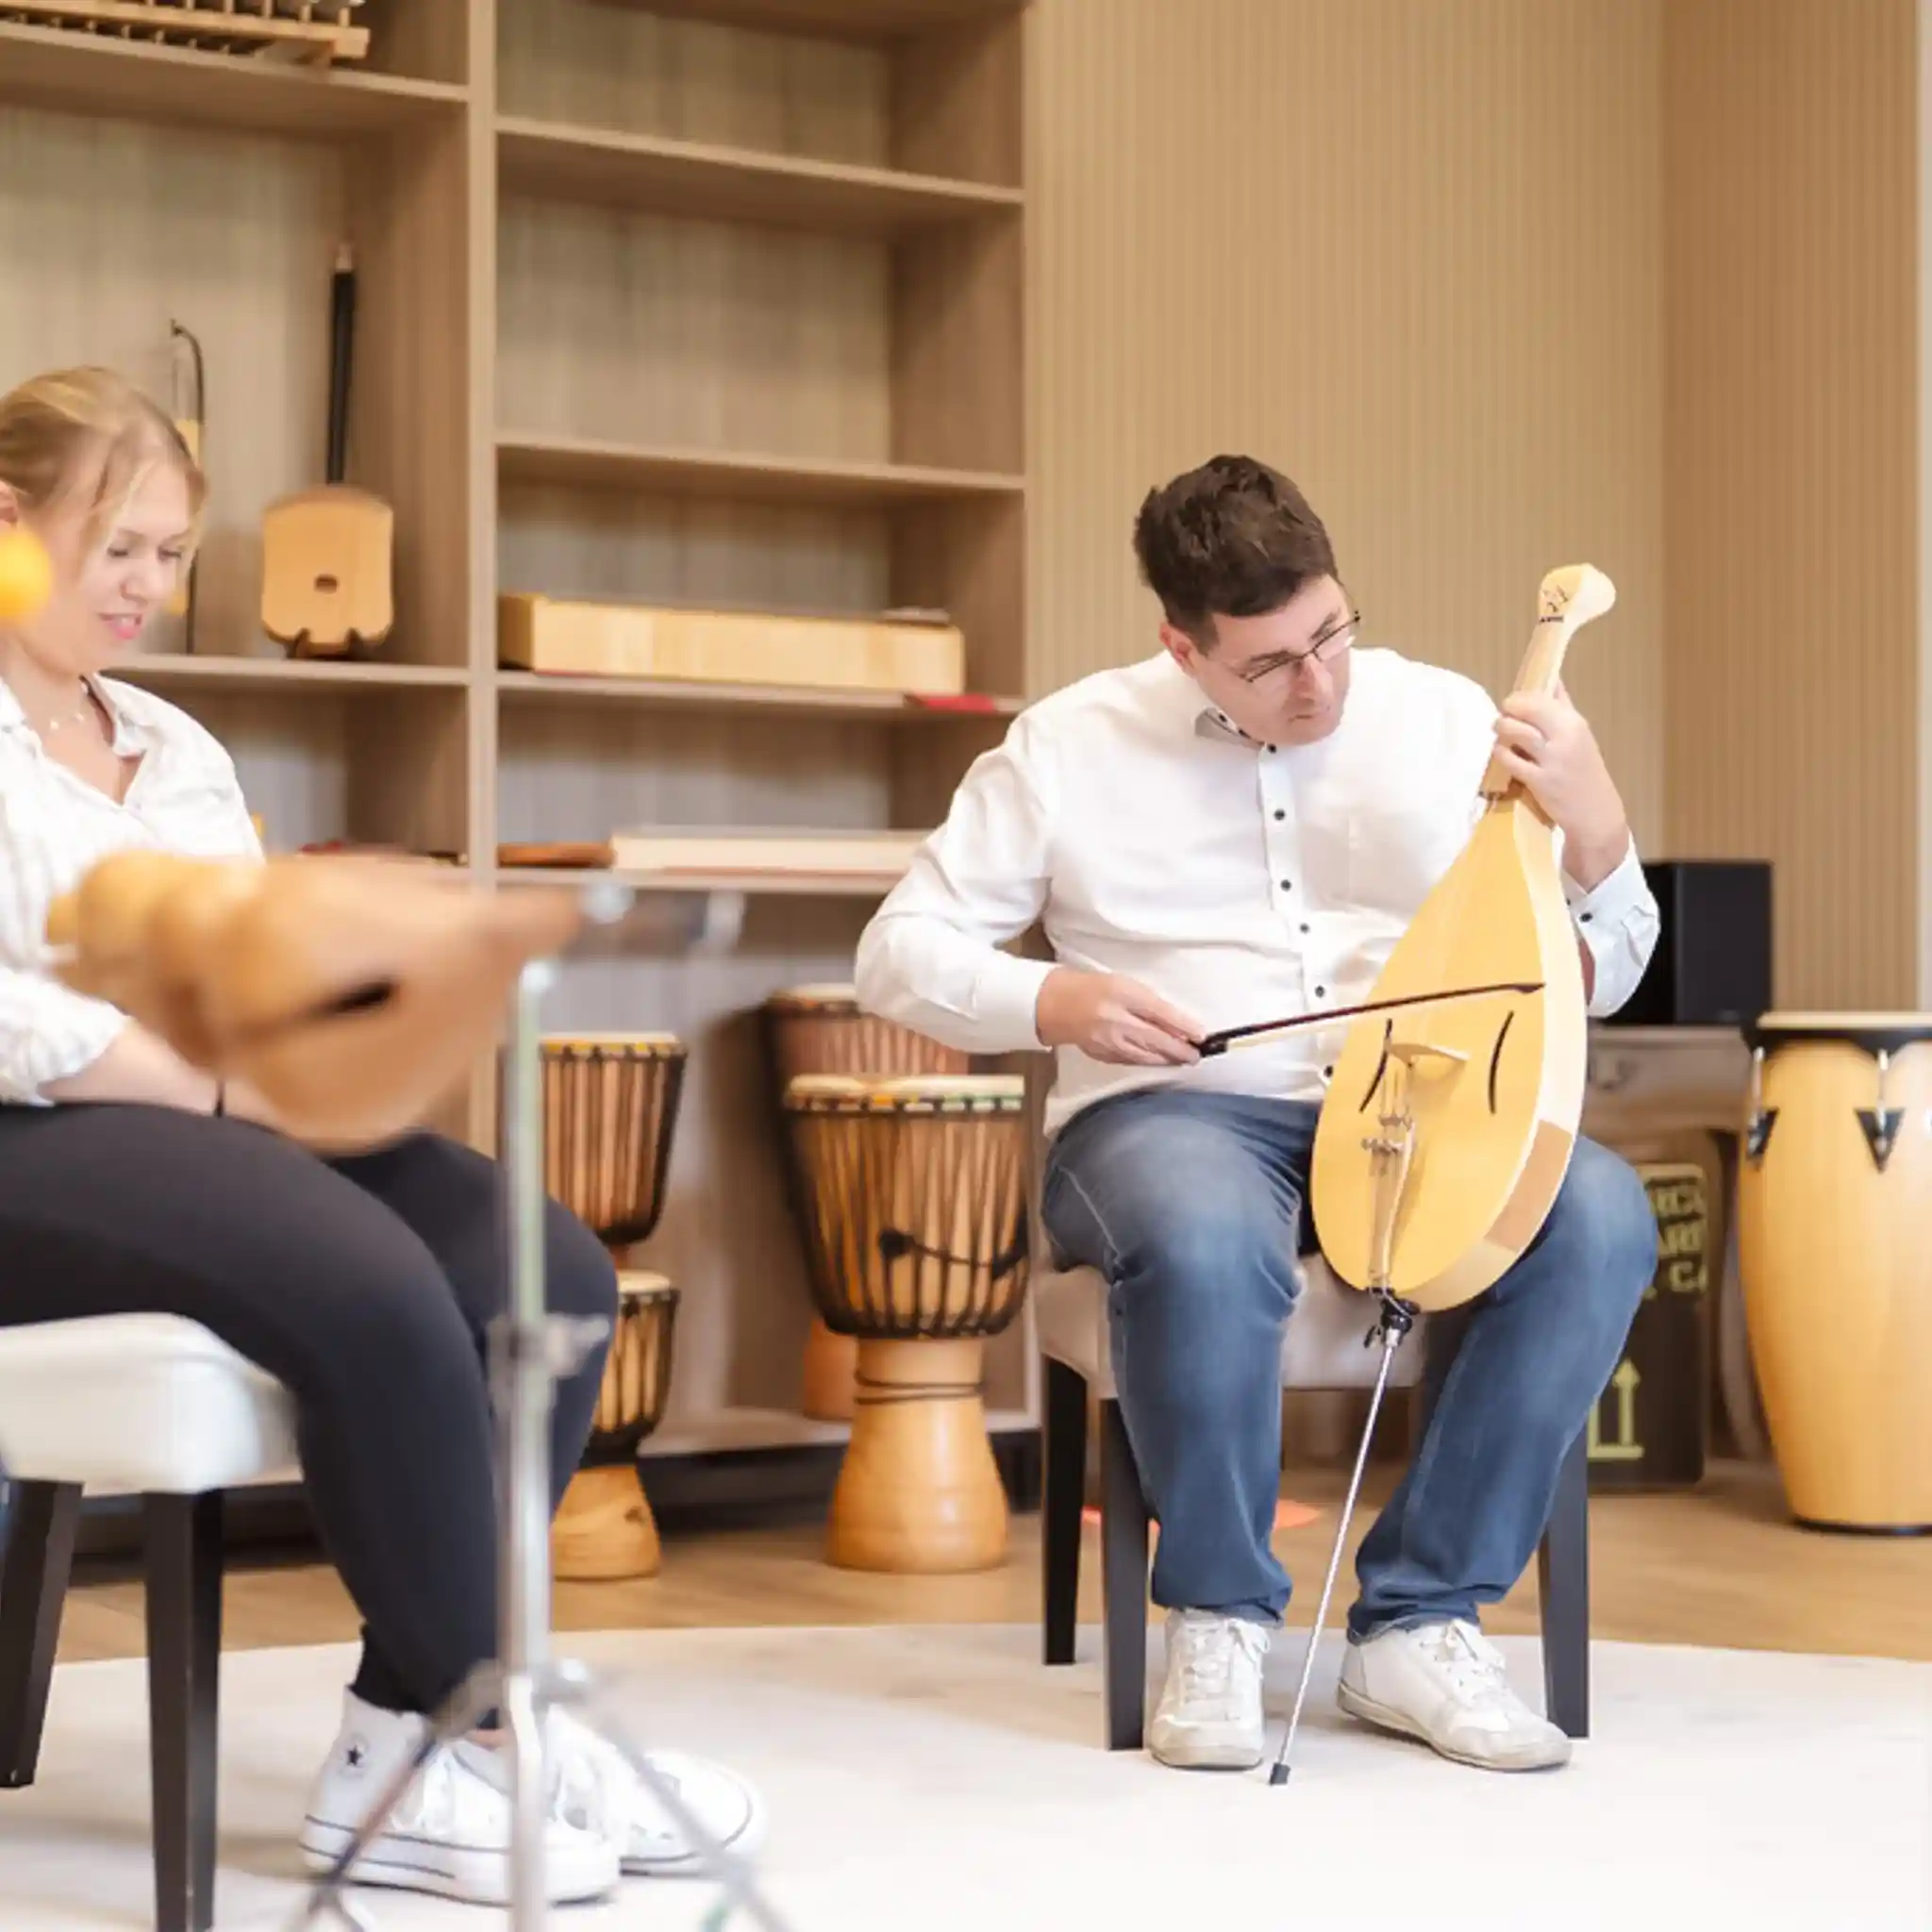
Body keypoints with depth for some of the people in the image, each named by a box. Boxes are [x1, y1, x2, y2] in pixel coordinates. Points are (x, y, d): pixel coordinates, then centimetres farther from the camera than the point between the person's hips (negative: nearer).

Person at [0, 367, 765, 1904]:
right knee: (377, 1293, -33)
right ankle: (490, 1728, -16)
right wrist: (226, 1086, -18)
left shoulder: (178, 747, 22)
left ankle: (405, 1737, -16)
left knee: (553, 1280, -18)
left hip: (214, 1120, 8)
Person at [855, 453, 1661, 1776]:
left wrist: (1594, 828, -12)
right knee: (1207, 1240, -39)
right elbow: (901, 953, 6)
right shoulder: (1071, 747, 3)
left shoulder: (1444, 719, 7)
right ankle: (1220, 1618, -14)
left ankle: (1418, 1624, -17)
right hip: (1174, 1114, -2)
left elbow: (1601, 981, 9)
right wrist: (1053, 1001, -13)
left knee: (1603, 1216, -28)